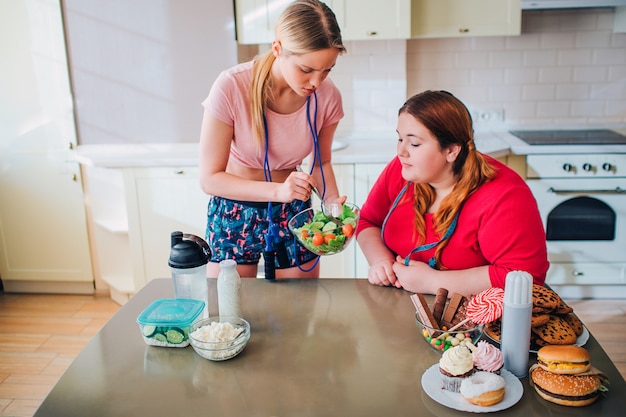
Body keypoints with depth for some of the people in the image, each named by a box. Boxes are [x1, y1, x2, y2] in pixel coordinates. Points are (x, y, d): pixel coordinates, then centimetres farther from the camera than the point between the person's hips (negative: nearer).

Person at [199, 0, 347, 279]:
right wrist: (278, 191, -33)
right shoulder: (231, 87, -24)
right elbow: (210, 178, -20)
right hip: (234, 212, -2)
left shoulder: (327, 96, -15)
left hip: (293, 212, 2)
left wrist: (332, 199, -17)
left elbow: (321, 162, 3)